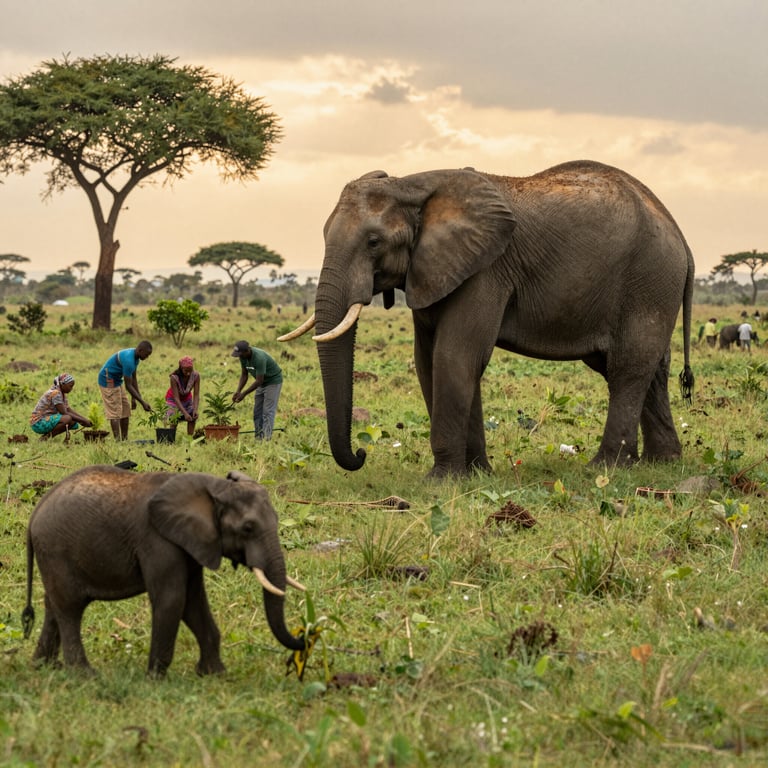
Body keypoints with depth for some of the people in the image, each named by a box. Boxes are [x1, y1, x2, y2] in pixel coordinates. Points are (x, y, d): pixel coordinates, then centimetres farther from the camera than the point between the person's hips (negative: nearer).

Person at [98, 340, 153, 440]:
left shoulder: (136, 358, 1)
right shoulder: (128, 360, -30)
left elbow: (133, 379, 9)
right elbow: (128, 385, -27)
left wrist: (134, 398, 6)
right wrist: (143, 402, -24)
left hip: (117, 381, 10)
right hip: (108, 381, -10)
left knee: (125, 409, 6)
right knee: (115, 412, -11)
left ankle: (125, 439, 7)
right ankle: (118, 440, -12)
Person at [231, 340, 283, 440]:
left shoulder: (259, 358, -34)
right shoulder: (243, 357, -10)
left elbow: (259, 381, -30)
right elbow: (244, 375, -1)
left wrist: (244, 394, -27)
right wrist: (238, 391, -14)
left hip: (274, 381, -8)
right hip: (263, 382, 8)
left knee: (268, 411, -13)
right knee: (257, 411, 5)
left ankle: (266, 438, -15)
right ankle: (258, 438, 7)